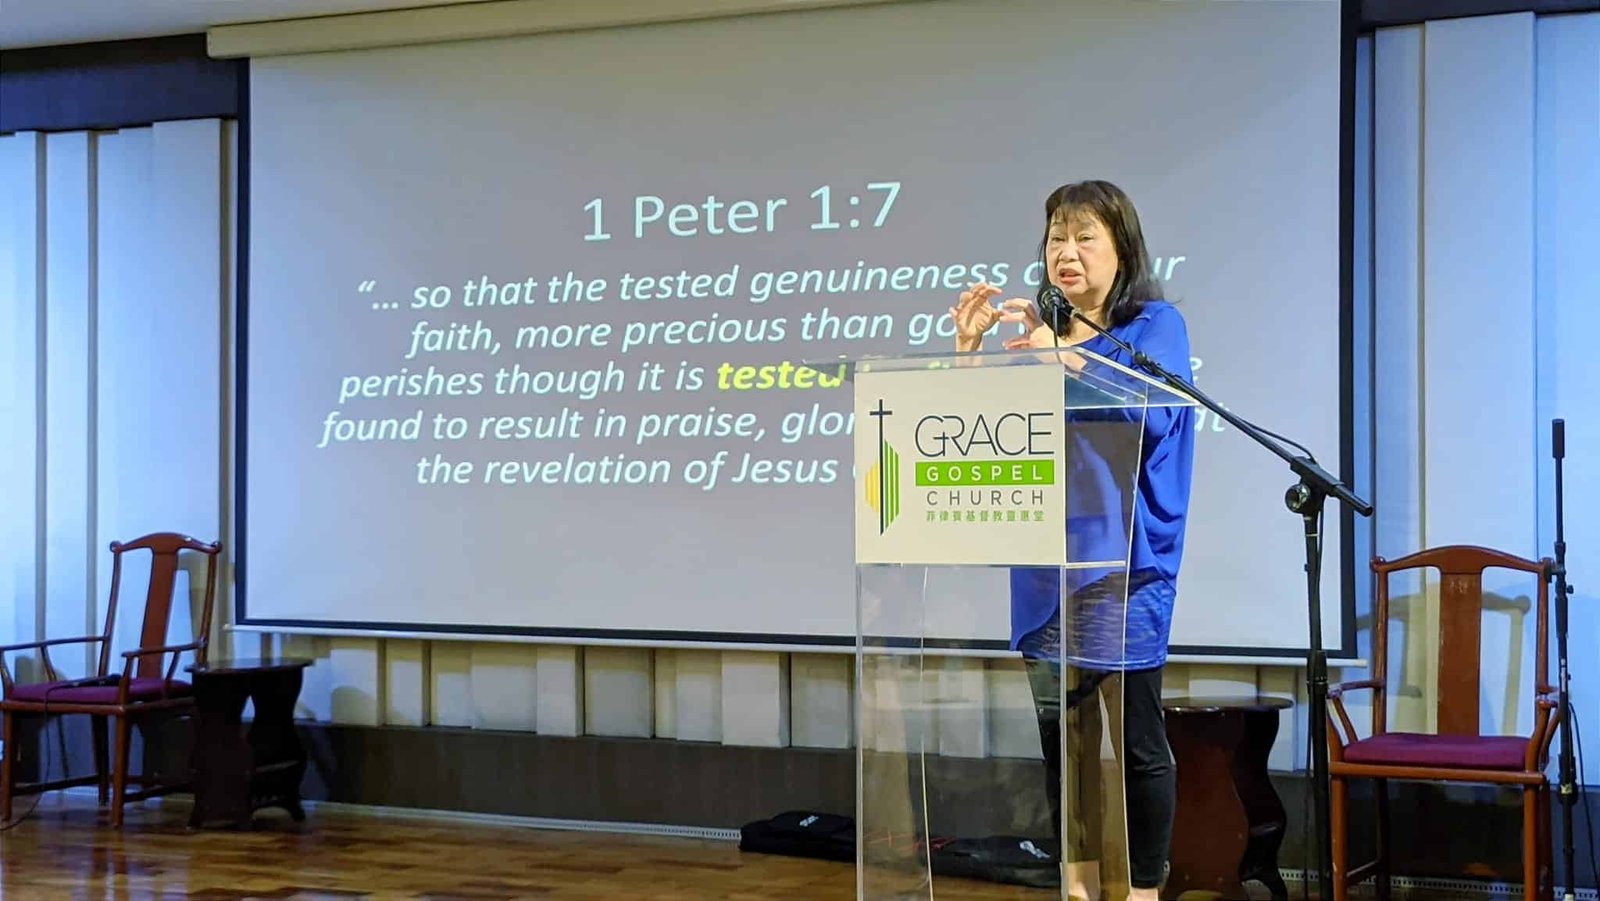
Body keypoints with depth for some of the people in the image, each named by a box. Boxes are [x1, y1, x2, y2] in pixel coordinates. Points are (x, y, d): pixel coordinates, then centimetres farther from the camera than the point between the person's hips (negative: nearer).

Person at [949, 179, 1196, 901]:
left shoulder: (1154, 325, 0)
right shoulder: (1035, 330, 15)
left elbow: (1153, 419, -18)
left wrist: (1064, 357, -23)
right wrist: (970, 350, -3)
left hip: (1123, 560, -5)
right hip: (1045, 562, 5)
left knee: (1136, 737, -2)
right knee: (1060, 729, 8)